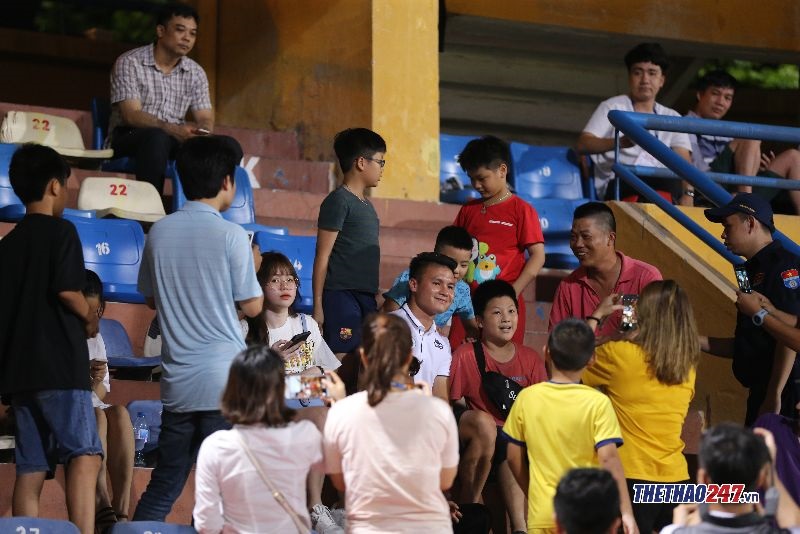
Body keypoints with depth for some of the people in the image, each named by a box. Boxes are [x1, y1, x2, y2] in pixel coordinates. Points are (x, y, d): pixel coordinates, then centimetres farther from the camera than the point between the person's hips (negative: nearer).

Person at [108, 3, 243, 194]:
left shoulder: (196, 73, 10)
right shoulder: (129, 63, -7)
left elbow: (205, 118, 4)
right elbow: (131, 115, -17)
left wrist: (201, 131, -23)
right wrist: (172, 129, -33)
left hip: (176, 140, 5)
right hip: (130, 137, -5)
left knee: (229, 146, -19)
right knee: (157, 138, -40)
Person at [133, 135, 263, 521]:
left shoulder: (159, 232, 5)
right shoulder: (230, 235, -9)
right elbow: (252, 306, -4)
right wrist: (252, 267, 13)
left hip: (177, 381, 5)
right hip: (225, 380, -5)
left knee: (164, 485, 11)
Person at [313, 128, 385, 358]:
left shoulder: (365, 204, 18)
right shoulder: (339, 201, -7)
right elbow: (322, 257, -9)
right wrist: (318, 307, -13)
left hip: (366, 296, 9)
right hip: (341, 295, -9)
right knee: (341, 360, -13)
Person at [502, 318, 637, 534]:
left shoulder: (526, 398, 0)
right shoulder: (597, 403, -9)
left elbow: (514, 457, 6)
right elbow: (609, 459, -16)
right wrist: (626, 512, -15)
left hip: (541, 516, 2)